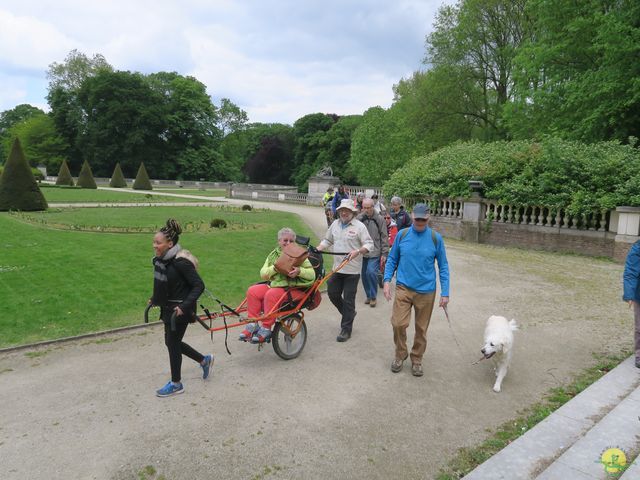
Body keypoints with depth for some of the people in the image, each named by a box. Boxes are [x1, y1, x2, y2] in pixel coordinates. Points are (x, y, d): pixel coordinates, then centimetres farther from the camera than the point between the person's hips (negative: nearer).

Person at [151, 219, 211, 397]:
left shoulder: (181, 262, -24)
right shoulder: (160, 259, 0)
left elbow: (199, 285, -22)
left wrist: (184, 306, -28)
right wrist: (154, 299, 15)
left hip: (180, 309, -8)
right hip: (168, 307, 8)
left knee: (172, 343, 3)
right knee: (172, 342, 17)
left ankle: (176, 384, 22)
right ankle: (204, 360, 36)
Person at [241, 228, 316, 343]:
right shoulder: (273, 255, 15)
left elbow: (312, 274, -6)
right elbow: (263, 274, 6)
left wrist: (299, 271, -25)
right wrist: (275, 268, -12)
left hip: (294, 288, -5)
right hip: (274, 285, 5)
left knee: (272, 294, -33)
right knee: (252, 291, -17)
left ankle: (266, 329, -24)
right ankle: (253, 325, -12)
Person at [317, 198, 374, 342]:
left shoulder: (359, 226, -8)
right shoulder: (335, 224, 9)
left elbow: (369, 244, -10)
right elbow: (327, 240, 17)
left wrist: (358, 251, -27)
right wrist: (317, 249, 1)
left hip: (352, 270, -6)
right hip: (337, 268, 6)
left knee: (348, 300, 0)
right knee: (332, 293, 11)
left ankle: (346, 329, 12)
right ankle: (349, 313, 37)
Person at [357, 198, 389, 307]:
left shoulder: (379, 219, -4)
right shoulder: (359, 218, 2)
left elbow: (384, 237, -2)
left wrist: (384, 253, -4)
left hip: (375, 253, -3)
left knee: (371, 272, -17)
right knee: (364, 275, 9)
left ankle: (373, 296, 1)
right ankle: (368, 295, 27)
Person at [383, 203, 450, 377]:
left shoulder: (435, 238, -5)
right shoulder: (402, 235, -2)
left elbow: (443, 266, 0)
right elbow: (392, 260, 7)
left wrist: (445, 293, -3)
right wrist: (387, 280, -5)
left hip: (426, 291, 0)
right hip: (403, 288, 0)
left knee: (421, 328, 10)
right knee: (398, 323, -8)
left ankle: (417, 360, 30)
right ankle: (400, 355, 18)